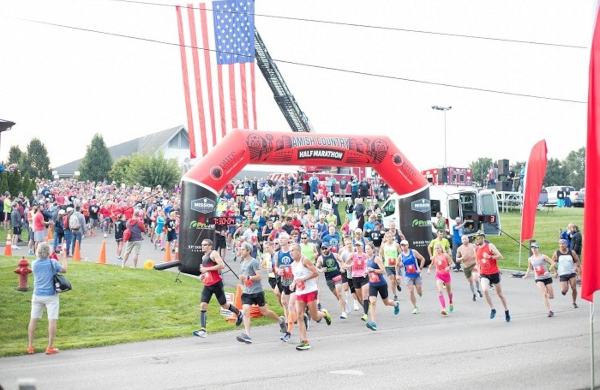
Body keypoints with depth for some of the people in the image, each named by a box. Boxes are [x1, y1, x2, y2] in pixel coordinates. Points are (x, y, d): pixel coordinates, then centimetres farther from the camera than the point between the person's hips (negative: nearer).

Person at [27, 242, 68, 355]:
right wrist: (64, 258, 15)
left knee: (33, 319, 11)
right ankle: (50, 347, 2)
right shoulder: (53, 262, -12)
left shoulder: (34, 264, -2)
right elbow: (64, 270, 2)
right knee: (52, 320, 1)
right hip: (51, 296, -4)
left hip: (37, 295, 4)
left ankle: (30, 346, 15)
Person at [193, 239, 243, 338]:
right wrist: (203, 275, 12)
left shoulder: (214, 254, -9)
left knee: (224, 305, 7)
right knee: (203, 305, -8)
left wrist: (207, 269, -21)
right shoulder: (204, 257, 17)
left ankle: (239, 314, 35)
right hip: (207, 285, 7)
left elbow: (222, 265, -23)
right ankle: (203, 330, -13)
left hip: (217, 284, -7)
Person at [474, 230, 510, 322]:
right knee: (485, 290, -25)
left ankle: (506, 312, 28)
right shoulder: (476, 250, 6)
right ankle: (493, 309, -9)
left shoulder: (490, 246, -8)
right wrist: (479, 270, 14)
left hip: (494, 273, -3)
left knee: (499, 294, 10)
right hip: (484, 275, 3)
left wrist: (490, 256, -26)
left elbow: (500, 256, -14)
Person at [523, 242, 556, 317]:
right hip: (538, 279, 1)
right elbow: (529, 268, 21)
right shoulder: (530, 259, 3)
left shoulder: (543, 256, -7)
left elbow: (553, 263, -9)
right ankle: (549, 311, -16)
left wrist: (548, 271, -22)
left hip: (547, 278, -1)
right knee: (544, 294, -19)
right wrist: (526, 275, 5)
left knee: (551, 296, 4)